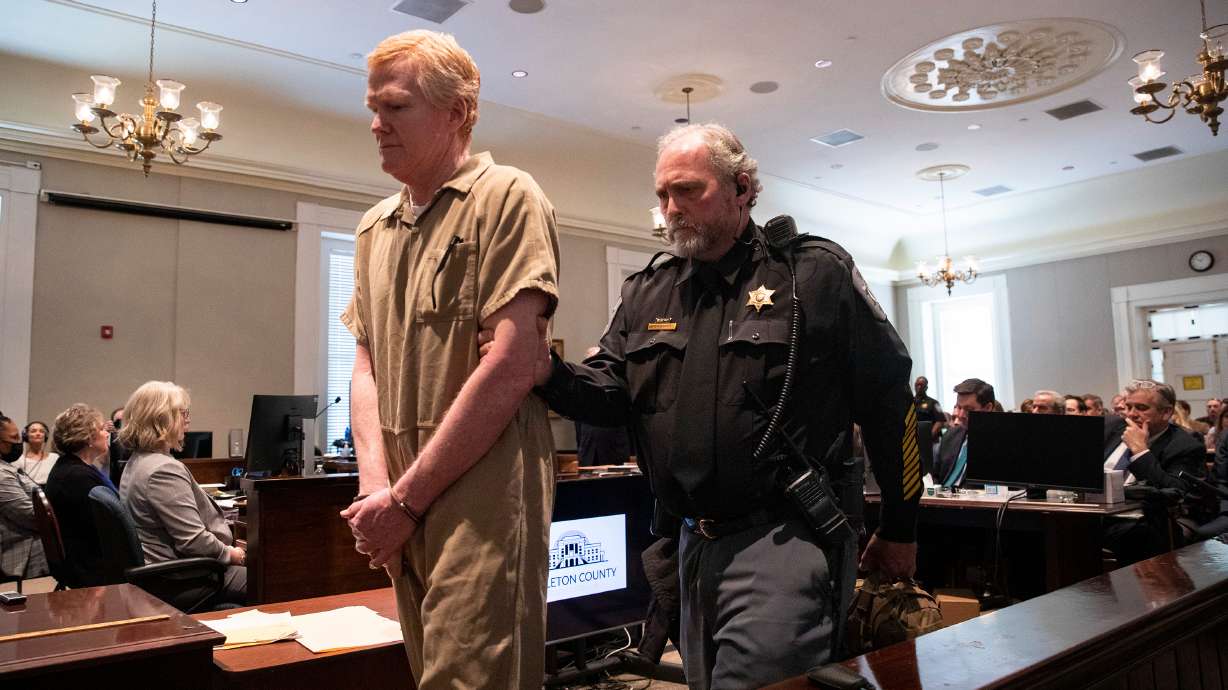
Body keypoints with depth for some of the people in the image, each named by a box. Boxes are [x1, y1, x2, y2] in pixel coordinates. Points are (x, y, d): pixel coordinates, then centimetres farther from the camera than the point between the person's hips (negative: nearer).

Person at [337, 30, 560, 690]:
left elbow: (509, 369, -16)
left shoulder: (506, 196, -7)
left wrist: (406, 497, -12)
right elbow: (366, 367, 13)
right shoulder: (373, 227, 15)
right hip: (403, 508, 7)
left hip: (483, 493, -7)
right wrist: (375, 482, -3)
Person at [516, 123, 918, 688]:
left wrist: (900, 530, 1)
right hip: (694, 541, 6)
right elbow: (611, 394, 6)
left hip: (785, 539, -6)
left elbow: (888, 397, -2)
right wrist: (549, 375, -16)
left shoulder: (814, 271, -5)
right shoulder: (645, 293, 11)